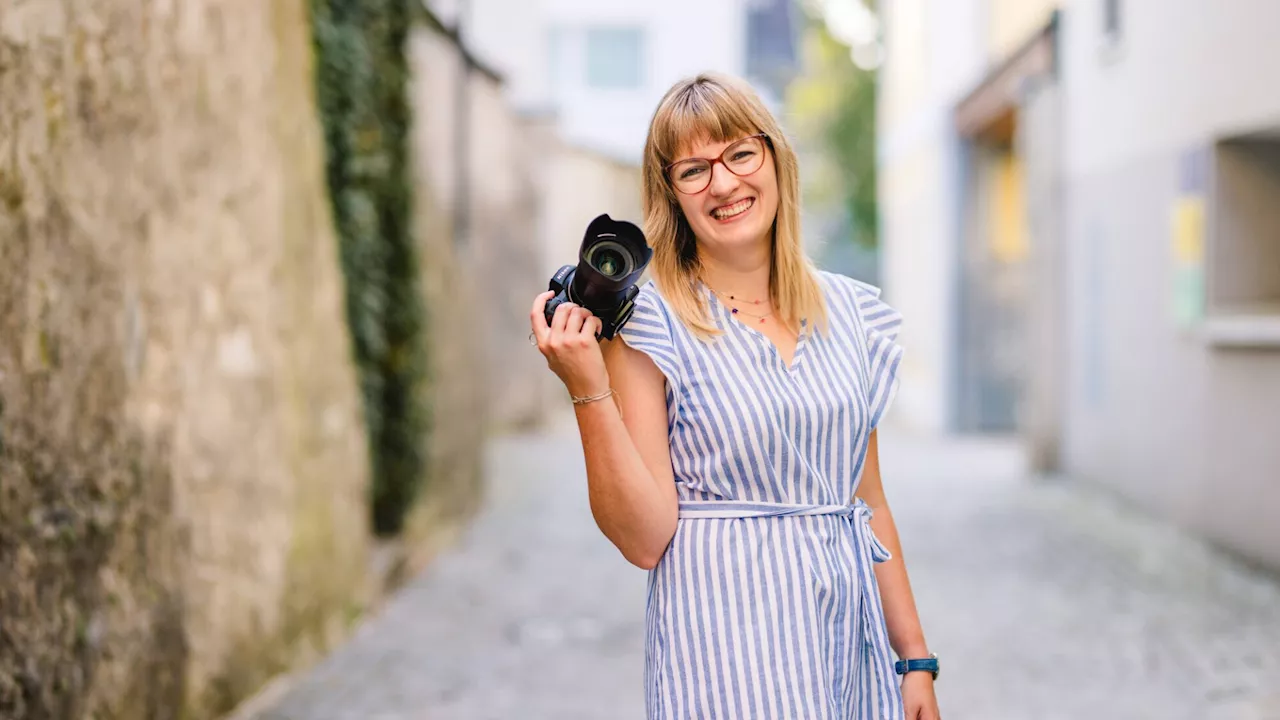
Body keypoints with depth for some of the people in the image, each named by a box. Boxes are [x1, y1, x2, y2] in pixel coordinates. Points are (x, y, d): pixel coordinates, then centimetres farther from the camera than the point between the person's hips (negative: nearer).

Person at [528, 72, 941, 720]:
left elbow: (868, 501, 11)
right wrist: (588, 392, -21)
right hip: (729, 661, -5)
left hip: (852, 641, 5)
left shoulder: (847, 311, 7)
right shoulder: (647, 323, -8)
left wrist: (916, 659, 9)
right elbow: (644, 539, -12)